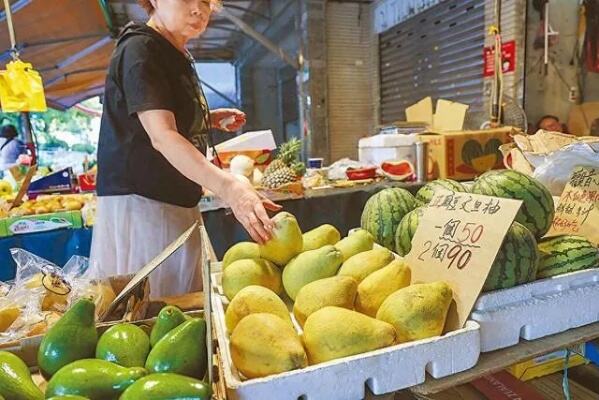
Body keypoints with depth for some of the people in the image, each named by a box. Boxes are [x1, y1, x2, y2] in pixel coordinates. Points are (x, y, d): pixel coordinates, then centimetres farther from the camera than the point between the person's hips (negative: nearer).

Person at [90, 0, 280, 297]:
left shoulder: (177, 57, 16)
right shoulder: (139, 50, -13)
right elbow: (161, 136, -28)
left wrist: (210, 119, 11)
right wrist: (229, 188, -41)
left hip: (178, 205, 9)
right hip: (141, 204, -9)